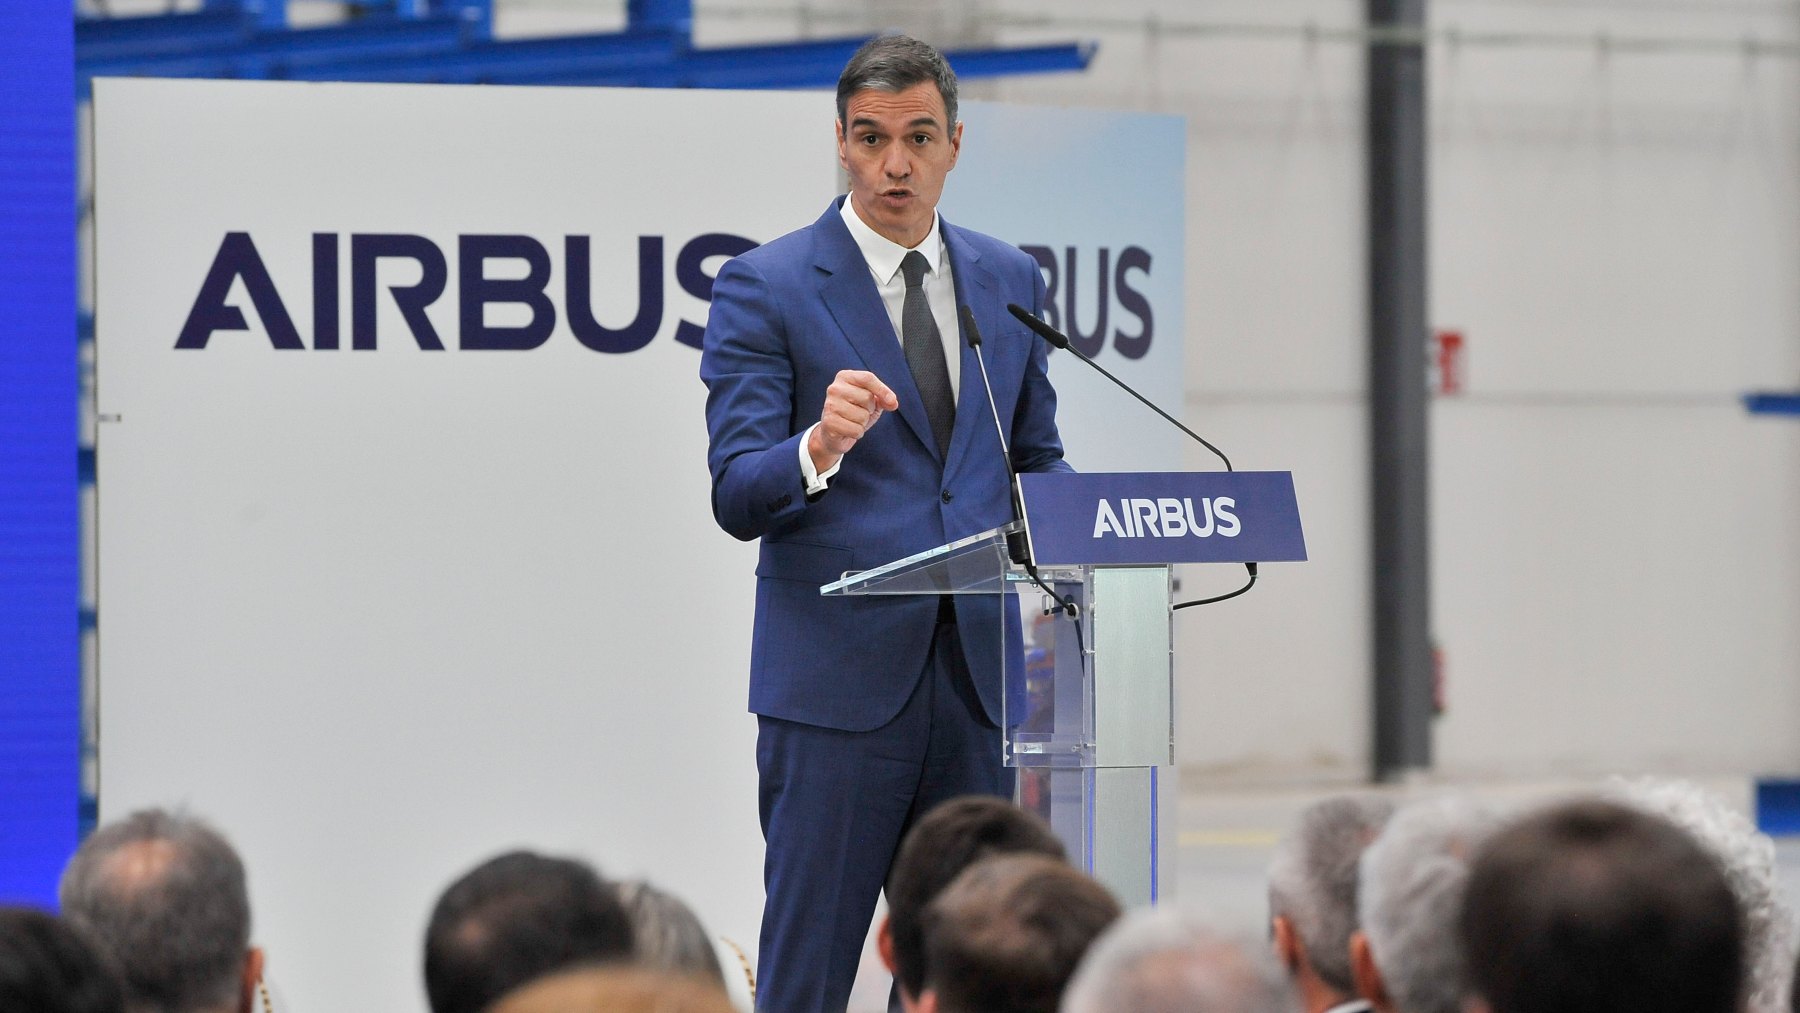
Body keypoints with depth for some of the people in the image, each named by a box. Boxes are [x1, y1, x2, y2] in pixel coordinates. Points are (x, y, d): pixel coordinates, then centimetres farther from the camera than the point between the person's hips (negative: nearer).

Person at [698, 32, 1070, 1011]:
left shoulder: (1008, 281, 13)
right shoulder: (764, 287, -3)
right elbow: (737, 496, -9)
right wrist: (819, 447, -30)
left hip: (982, 673, 4)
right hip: (838, 674, -4)